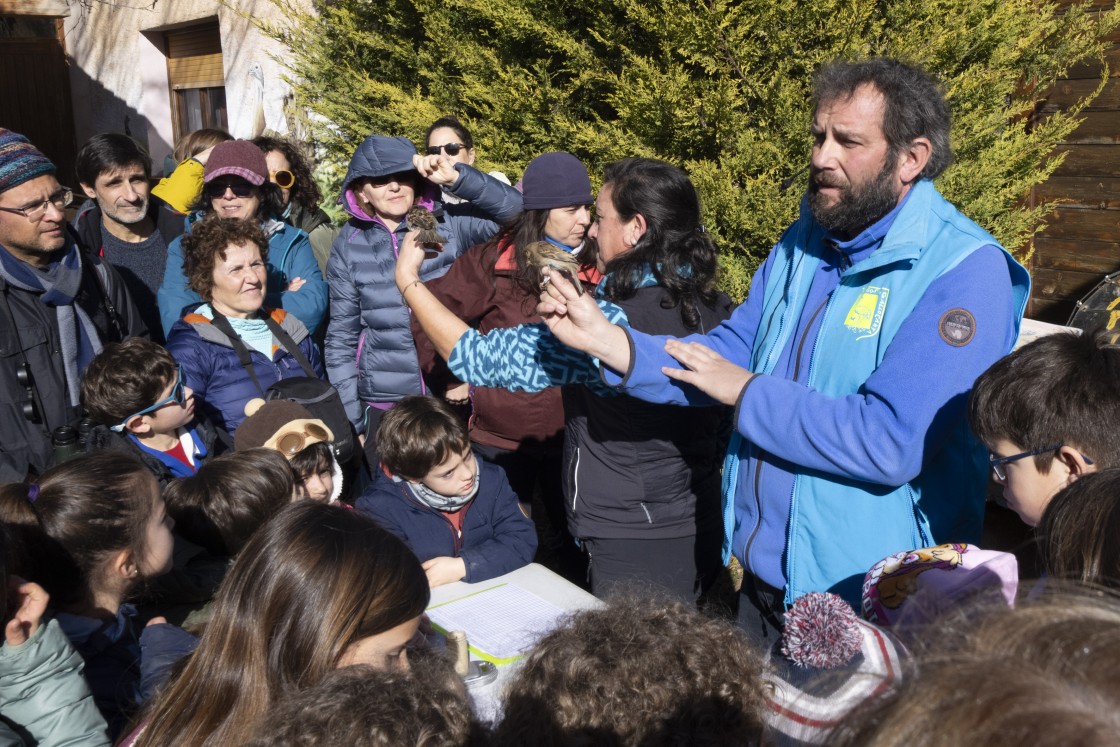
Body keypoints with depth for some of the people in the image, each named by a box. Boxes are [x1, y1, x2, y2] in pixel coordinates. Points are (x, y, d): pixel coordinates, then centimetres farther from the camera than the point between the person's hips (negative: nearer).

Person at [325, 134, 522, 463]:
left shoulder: (449, 223, -2)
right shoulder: (349, 246, 1)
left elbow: (517, 211, -10)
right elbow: (342, 338, 5)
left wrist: (456, 177, -18)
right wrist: (349, 421, 3)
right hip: (384, 405, 1)